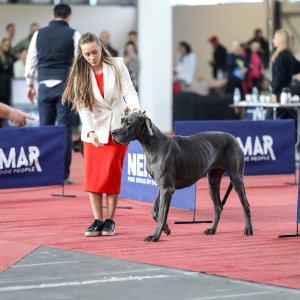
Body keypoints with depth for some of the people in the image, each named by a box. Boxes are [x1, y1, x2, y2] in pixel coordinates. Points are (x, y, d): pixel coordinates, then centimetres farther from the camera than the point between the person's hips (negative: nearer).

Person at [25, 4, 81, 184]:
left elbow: (31, 60, 11)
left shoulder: (39, 34, 7)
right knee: (64, 130, -1)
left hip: (45, 85, 3)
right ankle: (63, 174, -3)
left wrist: (30, 84, 20)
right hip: (65, 85, -3)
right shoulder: (73, 35, -2)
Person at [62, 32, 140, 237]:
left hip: (117, 128, -1)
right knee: (93, 176, -2)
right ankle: (97, 220, 4)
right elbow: (83, 106, -8)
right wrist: (90, 131, -22)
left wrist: (135, 108, -31)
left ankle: (110, 220, 4)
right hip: (94, 130, 1)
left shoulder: (117, 65, -5)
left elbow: (129, 91, -10)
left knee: (111, 175, -4)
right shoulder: (80, 74, -3)